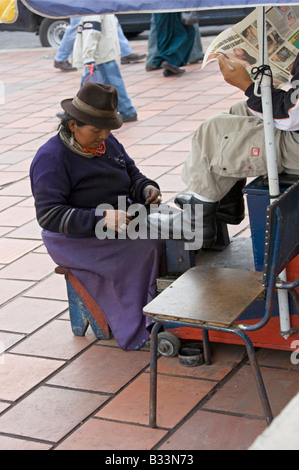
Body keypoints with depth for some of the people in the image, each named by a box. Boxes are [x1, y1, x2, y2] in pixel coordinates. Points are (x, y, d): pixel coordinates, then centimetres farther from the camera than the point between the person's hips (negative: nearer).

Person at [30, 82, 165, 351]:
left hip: (122, 218, 8)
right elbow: (49, 215, -22)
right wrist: (101, 219, -34)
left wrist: (146, 189, -4)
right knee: (148, 248, -29)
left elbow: (132, 175, 22)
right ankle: (141, 330, -21)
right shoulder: (51, 158, -15)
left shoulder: (107, 143, 9)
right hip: (76, 239, -8)